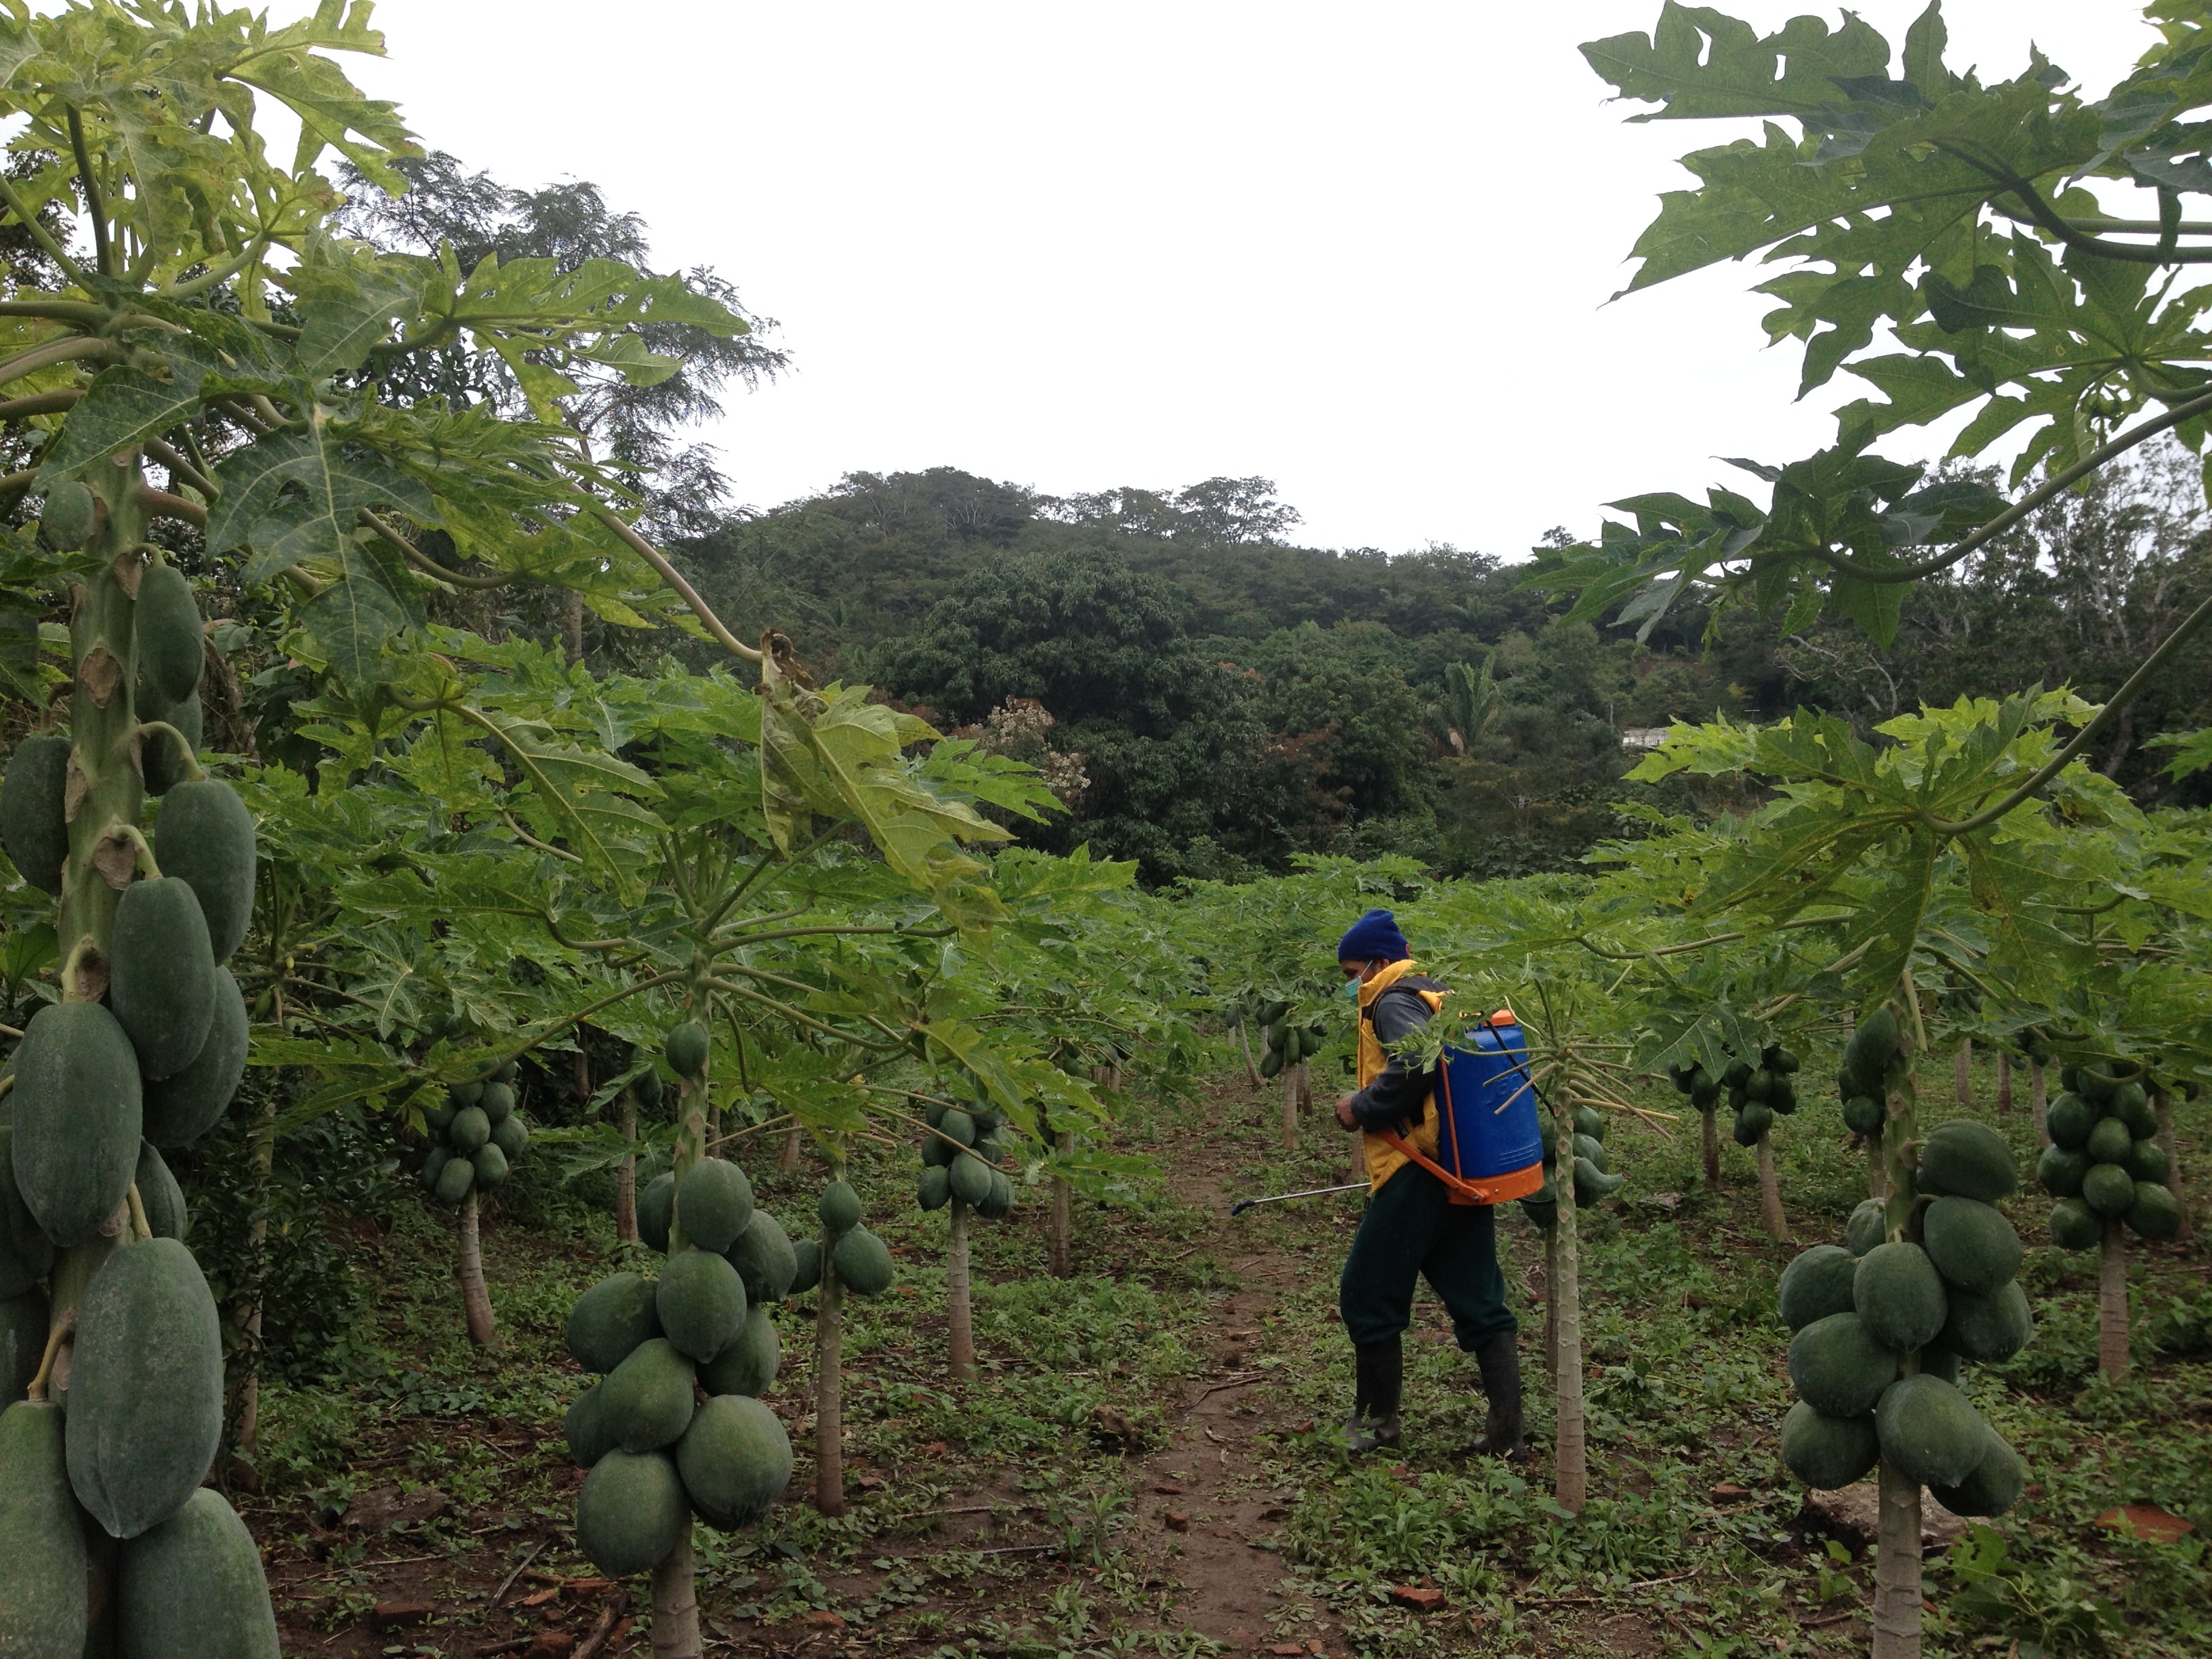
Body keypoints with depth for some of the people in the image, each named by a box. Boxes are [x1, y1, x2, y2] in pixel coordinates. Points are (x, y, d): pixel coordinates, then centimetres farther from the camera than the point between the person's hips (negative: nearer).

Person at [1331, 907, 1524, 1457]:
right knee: (1481, 1303, 11)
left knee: (1368, 1296, 6)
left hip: (1416, 1175, -9)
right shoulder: (1441, 996, 19)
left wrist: (1362, 1109, -16)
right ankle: (1506, 1432, 11)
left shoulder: (1394, 1001, -9)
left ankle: (1377, 1420, 16)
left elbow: (1416, 1063, -28)